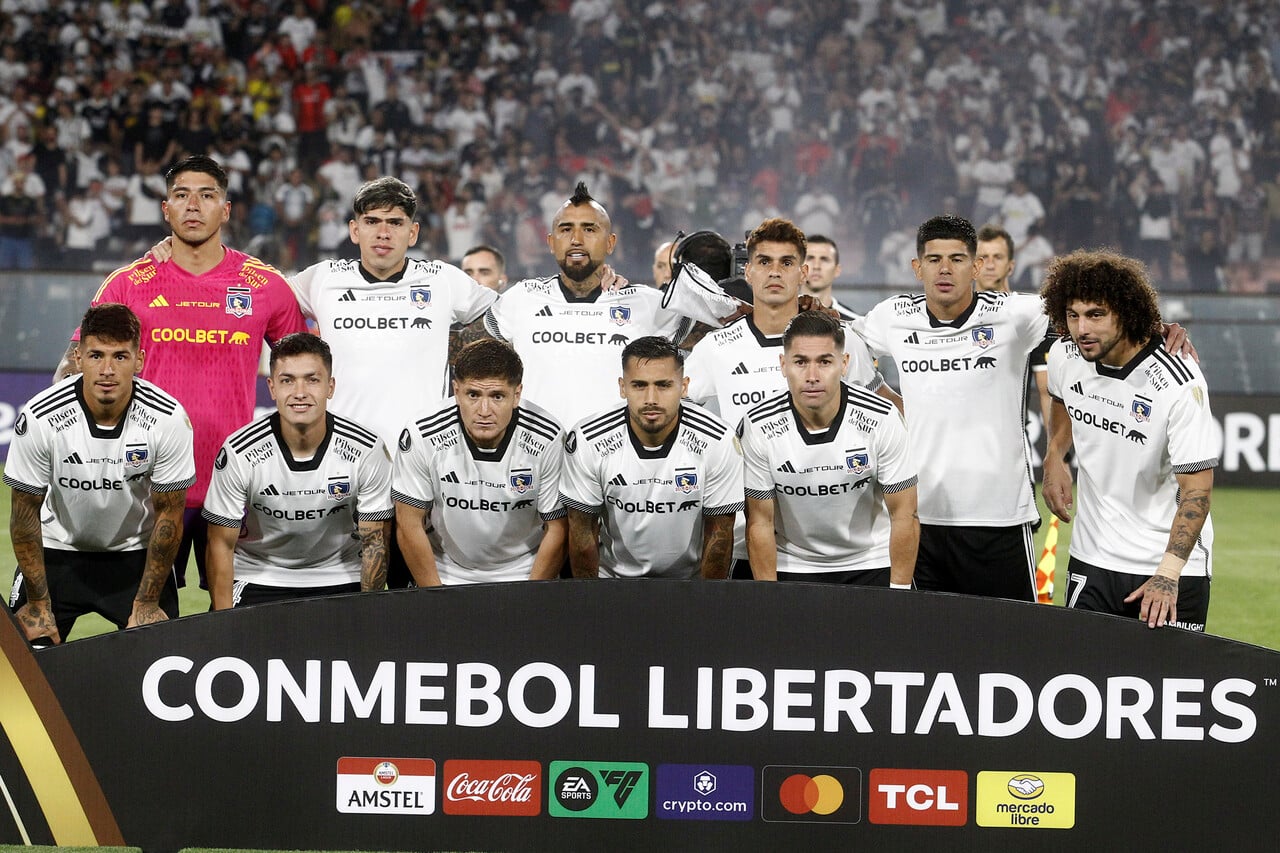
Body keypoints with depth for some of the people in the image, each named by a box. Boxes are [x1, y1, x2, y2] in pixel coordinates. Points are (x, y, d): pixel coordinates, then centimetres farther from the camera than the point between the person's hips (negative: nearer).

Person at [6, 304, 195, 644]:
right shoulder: (40, 418, -22)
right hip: (57, 551, 0)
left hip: (136, 553, 1)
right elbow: (26, 511, -11)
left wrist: (146, 605, -8)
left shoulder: (169, 420, -21)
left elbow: (169, 513, -10)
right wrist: (38, 604, -8)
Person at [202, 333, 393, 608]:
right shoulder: (240, 453, -14)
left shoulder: (367, 451, -12)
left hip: (339, 578, 1)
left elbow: (374, 542, -3)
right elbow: (221, 544, -6)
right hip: (258, 581, -1)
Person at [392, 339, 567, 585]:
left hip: (525, 575, 0)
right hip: (446, 576, 1)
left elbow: (557, 529, -5)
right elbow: (409, 524, -6)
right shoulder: (422, 436, -14)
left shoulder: (548, 441, -14)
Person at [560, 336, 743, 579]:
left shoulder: (719, 443, -15)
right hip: (614, 574, -1)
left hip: (691, 577, 1)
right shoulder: (587, 441, -13)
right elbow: (583, 532, -3)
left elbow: (719, 534, -6)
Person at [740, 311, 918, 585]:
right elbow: (760, 522, -7)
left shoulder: (882, 420, -17)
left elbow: (904, 515, -10)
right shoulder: (759, 427, -15)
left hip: (871, 566, 0)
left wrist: (899, 595, -14)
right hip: (791, 569, 0)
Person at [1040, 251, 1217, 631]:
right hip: (1090, 559, 5)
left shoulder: (1179, 384, -22)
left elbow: (1197, 489, -21)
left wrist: (1168, 575, -29)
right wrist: (1054, 457, 11)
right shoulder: (1065, 356, -3)